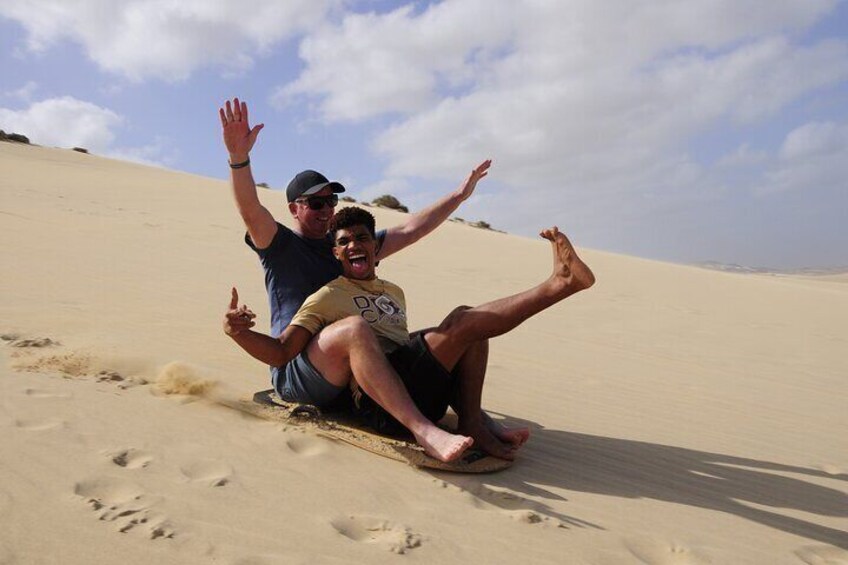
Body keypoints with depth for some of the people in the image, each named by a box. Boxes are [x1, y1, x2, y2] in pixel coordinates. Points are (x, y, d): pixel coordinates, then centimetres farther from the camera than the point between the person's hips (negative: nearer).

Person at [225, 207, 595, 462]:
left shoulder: (394, 292, 27)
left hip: (426, 395, 7)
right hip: (378, 401, -7)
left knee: (468, 316, -5)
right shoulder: (329, 297, 7)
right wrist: (239, 334, -19)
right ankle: (559, 283, -13)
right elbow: (280, 353, -3)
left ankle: (472, 423, -13)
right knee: (466, 323, -21)